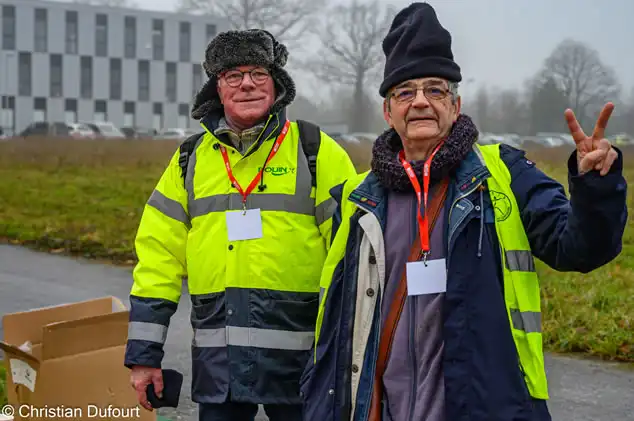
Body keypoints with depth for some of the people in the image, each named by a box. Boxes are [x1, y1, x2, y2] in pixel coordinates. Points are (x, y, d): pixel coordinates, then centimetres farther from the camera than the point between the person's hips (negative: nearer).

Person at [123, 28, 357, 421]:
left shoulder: (315, 152, -1)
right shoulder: (189, 159, 9)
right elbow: (158, 259, 8)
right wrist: (144, 354, 5)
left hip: (299, 355, -3)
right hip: (217, 359, 3)